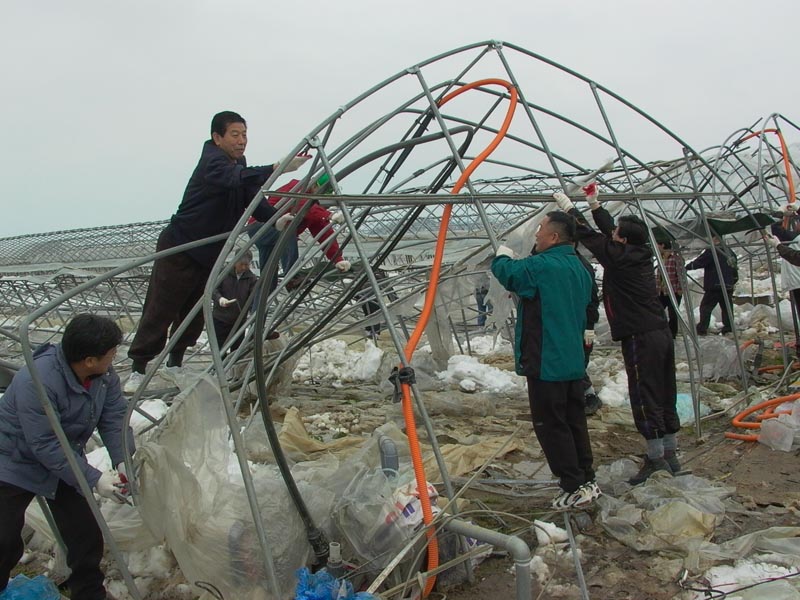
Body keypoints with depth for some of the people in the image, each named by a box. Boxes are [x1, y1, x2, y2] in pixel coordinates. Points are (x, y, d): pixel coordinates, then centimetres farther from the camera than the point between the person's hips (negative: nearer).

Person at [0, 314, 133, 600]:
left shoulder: (105, 375, -15)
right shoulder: (36, 382, -36)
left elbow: (114, 419, -11)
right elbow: (44, 446, -33)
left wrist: (122, 460, -27)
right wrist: (94, 479, -32)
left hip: (64, 462, 6)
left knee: (86, 536, 3)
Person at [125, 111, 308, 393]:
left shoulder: (238, 162, 6)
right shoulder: (212, 163, -20)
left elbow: (252, 199, 1)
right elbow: (237, 179, -41)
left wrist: (275, 219, -19)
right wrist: (277, 168, -53)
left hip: (209, 253, 8)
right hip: (178, 250, -8)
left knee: (194, 314, 13)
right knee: (160, 311, -3)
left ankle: (175, 364, 29)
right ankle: (138, 370, 8)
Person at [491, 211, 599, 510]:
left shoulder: (540, 266, -18)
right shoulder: (580, 269, 10)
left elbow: (505, 272, -7)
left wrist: (502, 256, 17)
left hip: (546, 364, -9)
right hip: (574, 362, 9)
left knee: (551, 425, 1)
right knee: (575, 422, 16)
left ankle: (574, 488, 6)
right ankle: (588, 482, 25)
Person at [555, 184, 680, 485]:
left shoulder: (620, 258, -15)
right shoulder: (640, 254, 8)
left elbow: (591, 237, -7)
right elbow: (608, 233, 20)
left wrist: (569, 207, 4)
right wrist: (594, 204, 26)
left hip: (640, 338, -9)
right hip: (661, 333, 9)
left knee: (644, 397, -3)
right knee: (664, 395, 14)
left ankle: (656, 460, 2)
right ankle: (670, 454, 24)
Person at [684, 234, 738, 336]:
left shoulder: (712, 251, -8)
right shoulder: (730, 252, 16)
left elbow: (699, 262, -10)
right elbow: (735, 271, 22)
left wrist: (686, 267, 3)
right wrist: (732, 283, 30)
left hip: (714, 286, -7)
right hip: (728, 286, 7)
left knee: (705, 307, -3)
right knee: (727, 308, 10)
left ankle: (701, 329, -7)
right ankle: (729, 329, 9)